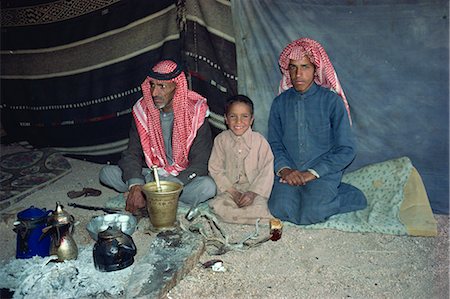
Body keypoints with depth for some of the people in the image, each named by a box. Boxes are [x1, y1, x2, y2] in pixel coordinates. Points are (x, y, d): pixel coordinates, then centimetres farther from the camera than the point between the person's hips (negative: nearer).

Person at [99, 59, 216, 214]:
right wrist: (135, 185, -25)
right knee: (107, 172, -13)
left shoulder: (196, 113, -15)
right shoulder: (143, 110, -5)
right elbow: (132, 153, -7)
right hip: (150, 175, 2)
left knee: (208, 186, -34)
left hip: (183, 178, -2)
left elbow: (200, 163, -17)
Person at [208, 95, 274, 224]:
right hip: (228, 189, 2)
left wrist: (253, 192, -17)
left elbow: (267, 171, -5)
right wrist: (233, 191, -11)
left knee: (259, 208, -30)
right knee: (218, 206, -27)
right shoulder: (221, 139, 0)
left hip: (254, 188, -1)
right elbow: (215, 169, -2)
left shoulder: (259, 140, -3)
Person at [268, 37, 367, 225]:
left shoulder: (332, 100, -3)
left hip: (324, 173, -3)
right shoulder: (280, 102, 8)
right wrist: (283, 168, -11)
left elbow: (346, 150, -5)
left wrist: (312, 173, -14)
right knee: (281, 210, -24)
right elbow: (274, 143, 9)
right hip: (289, 173, 3)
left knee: (311, 214, -28)